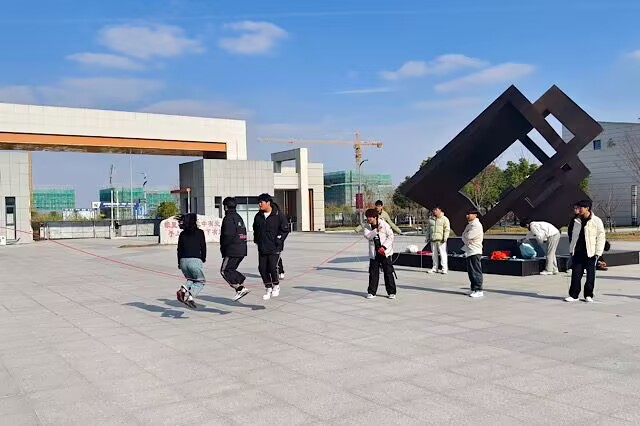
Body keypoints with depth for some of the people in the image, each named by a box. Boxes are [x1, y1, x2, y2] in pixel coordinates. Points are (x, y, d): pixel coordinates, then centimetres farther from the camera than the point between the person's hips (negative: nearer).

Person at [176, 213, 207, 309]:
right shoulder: (199, 232, 3)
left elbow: (179, 249, 15)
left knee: (191, 279, 25)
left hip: (183, 261, 5)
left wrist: (179, 263, 25)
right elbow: (203, 247, 3)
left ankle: (184, 289, -5)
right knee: (200, 281, 7)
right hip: (195, 260, -5)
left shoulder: (182, 234, 13)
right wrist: (203, 259, 20)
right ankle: (189, 294, -20)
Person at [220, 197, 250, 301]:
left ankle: (240, 288, -11)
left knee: (224, 271, -3)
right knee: (231, 269, 17)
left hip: (232, 250, -9)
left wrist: (223, 247, -6)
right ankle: (241, 286, 7)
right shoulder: (239, 217, 18)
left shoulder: (228, 218, -11)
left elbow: (227, 235, -18)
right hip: (242, 249, 9)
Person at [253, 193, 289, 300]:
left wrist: (278, 240, -10)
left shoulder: (278, 214, -7)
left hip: (274, 248, -5)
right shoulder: (258, 216, 8)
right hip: (262, 248, 5)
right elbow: (255, 229, 24)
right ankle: (268, 288, 17)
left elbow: (285, 229, -4)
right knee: (262, 268, 1)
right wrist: (257, 240, 13)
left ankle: (276, 286, 13)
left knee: (272, 267, -12)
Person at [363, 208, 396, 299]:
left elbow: (390, 236, -7)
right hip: (374, 253, 3)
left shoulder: (384, 224, -8)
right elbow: (367, 236, -14)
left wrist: (384, 247, -15)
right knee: (373, 273, 5)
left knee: (388, 272, 1)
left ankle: (391, 292, 10)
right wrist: (376, 230, -27)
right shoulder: (367, 226, 2)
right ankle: (371, 292, 14)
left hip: (385, 252, -3)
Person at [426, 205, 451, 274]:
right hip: (433, 240, 6)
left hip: (441, 240, -6)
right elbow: (429, 229, 24)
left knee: (442, 253, -7)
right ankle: (435, 268, 17)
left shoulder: (444, 219, 1)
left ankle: (444, 269, -4)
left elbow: (447, 229, -5)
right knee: (434, 254, 9)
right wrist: (428, 237, 18)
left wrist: (445, 237, -14)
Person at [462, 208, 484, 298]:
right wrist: (466, 239, -5)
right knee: (471, 272, 13)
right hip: (468, 252, 10)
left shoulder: (477, 225, -14)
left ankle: (478, 290, -3)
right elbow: (464, 236, 16)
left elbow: (467, 237, -21)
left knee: (476, 272, -6)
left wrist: (464, 236, 0)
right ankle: (473, 289, 20)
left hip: (475, 252, -10)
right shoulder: (469, 225, 18)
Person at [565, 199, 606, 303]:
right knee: (576, 274, 2)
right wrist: (571, 250, 14)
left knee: (590, 275, 5)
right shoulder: (577, 221, 11)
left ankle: (588, 295, 16)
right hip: (578, 252, 4)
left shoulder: (596, 221, -5)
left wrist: (597, 253, -10)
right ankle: (573, 295, 6)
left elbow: (601, 237, -5)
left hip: (590, 253, -4)